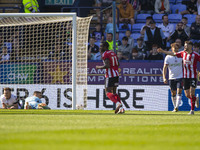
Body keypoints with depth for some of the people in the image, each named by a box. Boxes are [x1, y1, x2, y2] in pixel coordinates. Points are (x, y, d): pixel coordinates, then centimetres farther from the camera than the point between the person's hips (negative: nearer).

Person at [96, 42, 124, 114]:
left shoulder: (105, 54, -11)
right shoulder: (113, 53, 15)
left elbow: (107, 65, -22)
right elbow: (117, 64, 19)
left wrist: (99, 67, -7)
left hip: (110, 75, -8)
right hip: (116, 74, 8)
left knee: (108, 92, -4)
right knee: (114, 92, 14)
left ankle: (118, 103, -25)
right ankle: (121, 108, 2)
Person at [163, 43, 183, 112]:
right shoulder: (168, 57, -3)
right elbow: (165, 67, -4)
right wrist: (164, 78, -14)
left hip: (180, 77, 0)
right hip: (171, 78, 0)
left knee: (179, 92, -13)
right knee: (173, 93, 7)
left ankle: (177, 107, -19)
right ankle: (175, 107, 19)